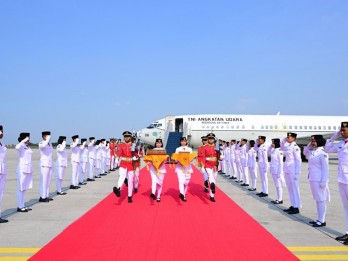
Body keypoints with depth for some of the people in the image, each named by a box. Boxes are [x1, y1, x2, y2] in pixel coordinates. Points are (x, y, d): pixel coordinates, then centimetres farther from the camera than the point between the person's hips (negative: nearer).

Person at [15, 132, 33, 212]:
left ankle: (23, 206, 17)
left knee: (25, 188, 11)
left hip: (28, 169, 8)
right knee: (21, 188, -4)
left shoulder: (28, 147, 14)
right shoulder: (21, 146, -8)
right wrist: (24, 140, -25)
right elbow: (17, 147, -34)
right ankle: (20, 207, 1)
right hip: (22, 169, -8)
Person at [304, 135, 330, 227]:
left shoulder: (322, 153, -14)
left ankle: (322, 221, 6)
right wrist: (309, 145, 13)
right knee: (317, 200, 14)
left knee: (321, 200, -1)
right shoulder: (312, 152, 9)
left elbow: (325, 169, -14)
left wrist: (324, 181, -17)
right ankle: (319, 219, 23)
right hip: (312, 179, 8)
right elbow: (305, 152, 30)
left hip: (319, 180, -8)